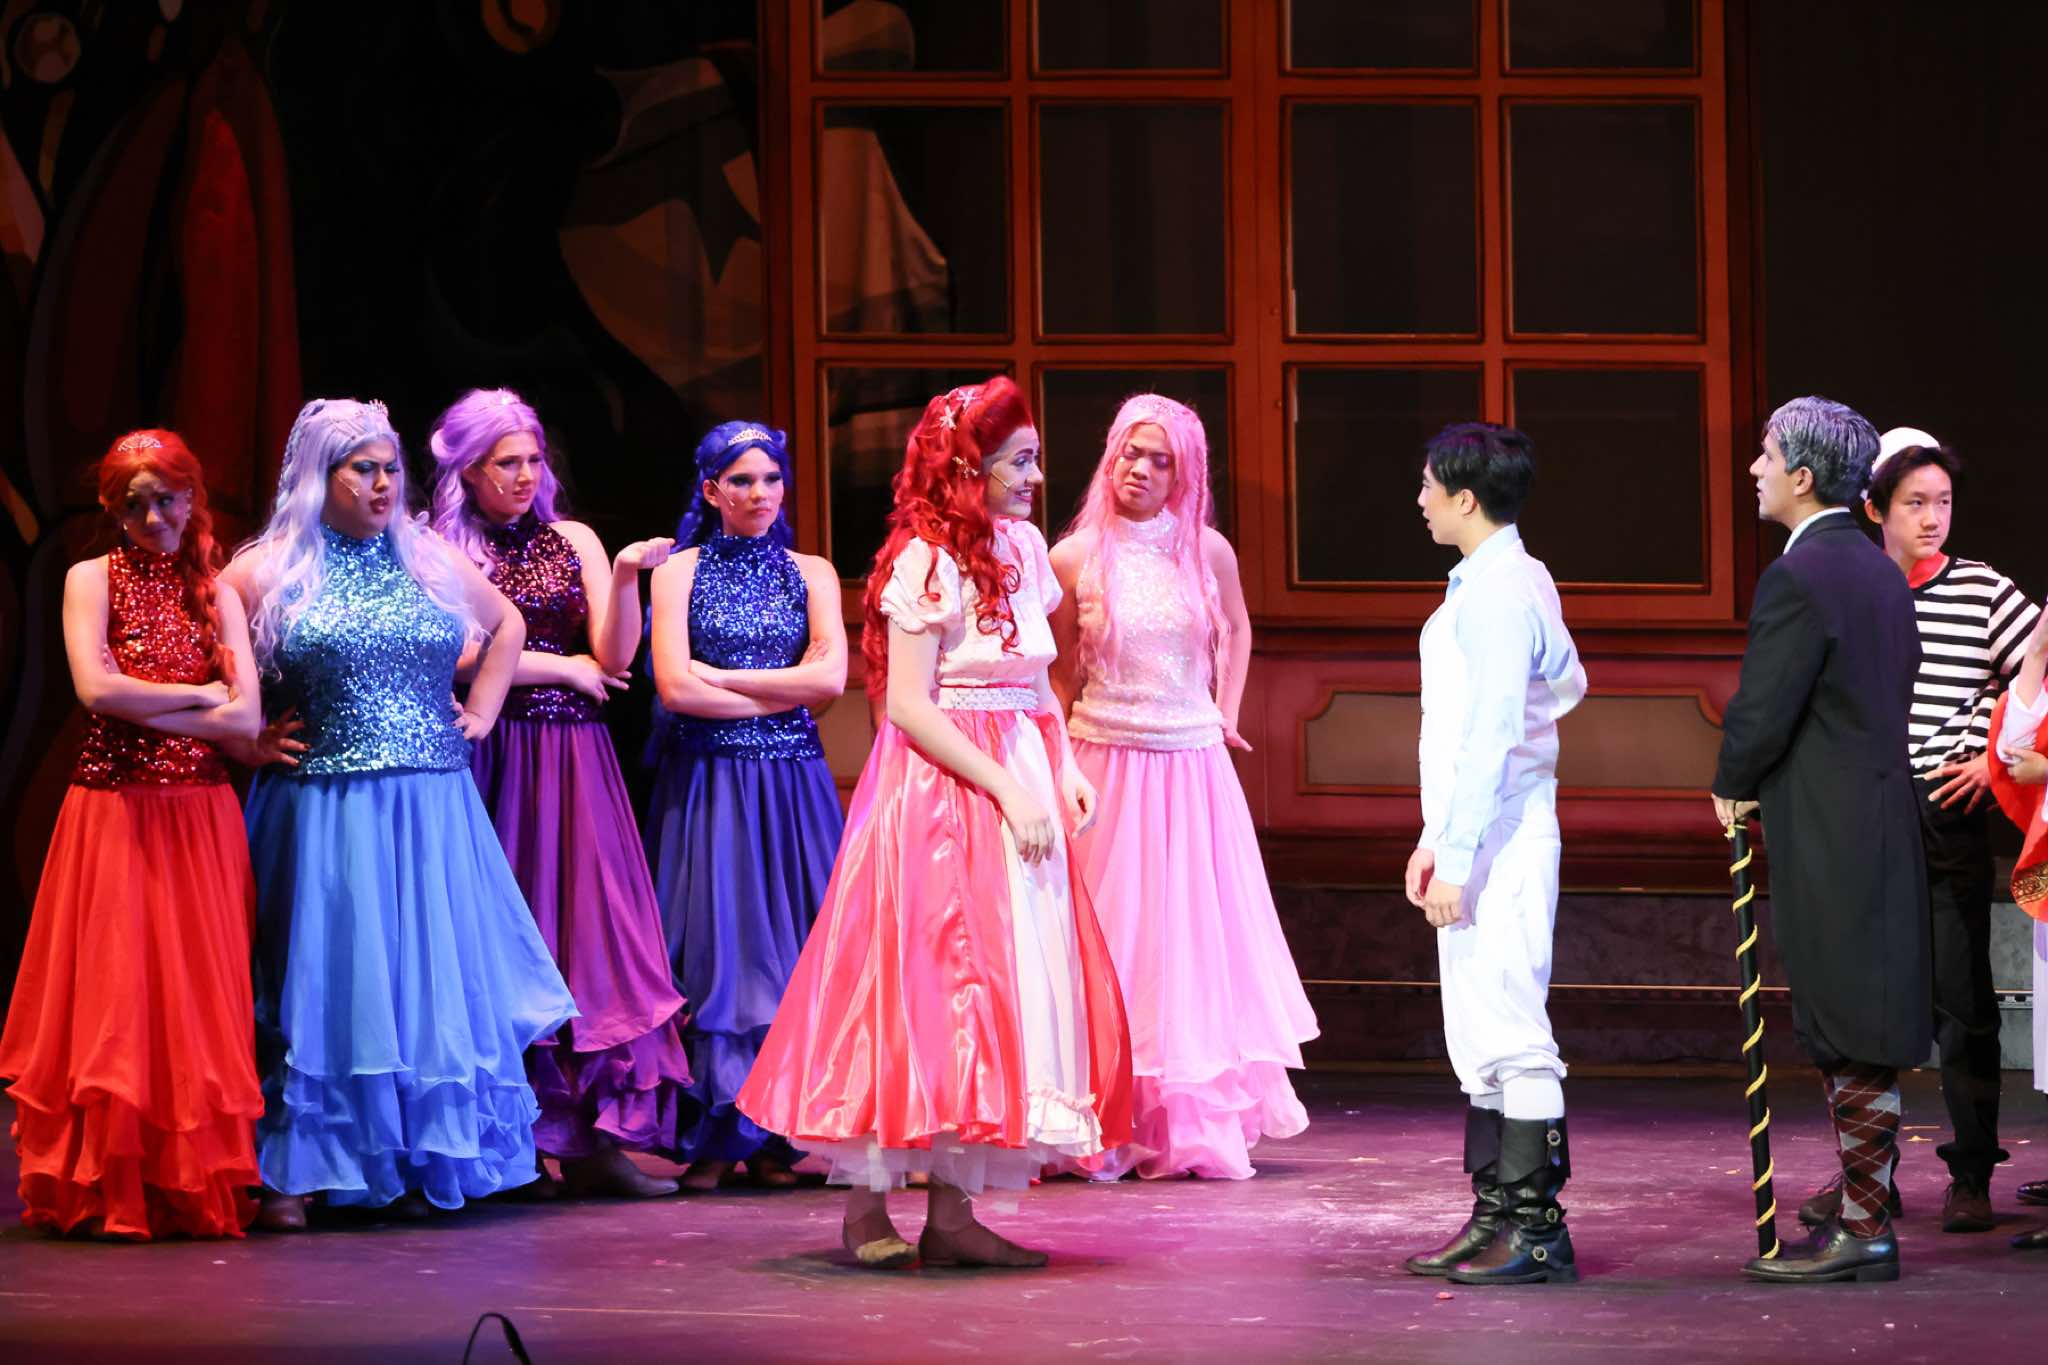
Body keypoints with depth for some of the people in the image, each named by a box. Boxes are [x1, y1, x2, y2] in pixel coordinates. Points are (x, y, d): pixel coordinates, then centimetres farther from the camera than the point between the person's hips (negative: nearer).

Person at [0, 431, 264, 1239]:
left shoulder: (214, 591, 11)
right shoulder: (92, 580, 3)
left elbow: (247, 719, -1)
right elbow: (96, 689, -12)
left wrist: (144, 707, -10)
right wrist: (199, 696, -4)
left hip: (202, 819, 3)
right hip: (115, 811, -3)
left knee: (199, 997, 0)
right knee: (114, 999, -6)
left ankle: (197, 1186, 3)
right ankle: (108, 1191, -2)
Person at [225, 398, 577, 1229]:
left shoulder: (431, 562, 11)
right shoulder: (267, 573, -1)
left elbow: (506, 625, 26)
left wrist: (481, 711, 15)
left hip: (430, 812, 4)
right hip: (321, 813, -4)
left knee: (431, 977, 3)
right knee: (323, 979, -4)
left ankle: (420, 1167, 8)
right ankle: (293, 1174, 0)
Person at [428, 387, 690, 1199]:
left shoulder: (574, 544, 13)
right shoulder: (441, 553, 4)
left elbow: (616, 658, 4)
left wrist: (626, 579, -12)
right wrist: (565, 667, -2)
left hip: (572, 764, 3)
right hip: (489, 758, -3)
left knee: (589, 921, -7)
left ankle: (592, 1140, -10)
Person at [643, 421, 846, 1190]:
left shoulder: (810, 575, 10)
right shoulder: (680, 573, 4)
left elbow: (831, 677, -5)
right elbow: (675, 687, -8)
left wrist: (720, 680, -7)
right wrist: (784, 695, -5)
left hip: (792, 782, 2)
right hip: (708, 779, -2)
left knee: (789, 946, -2)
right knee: (715, 947, -6)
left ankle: (778, 1135, 2)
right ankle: (715, 1139, -2)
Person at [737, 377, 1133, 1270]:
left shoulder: (1023, 549, 11)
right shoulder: (927, 561, -12)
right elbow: (908, 707, -17)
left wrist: (1063, 769, 3)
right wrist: (1007, 791, -19)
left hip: (1016, 788, 8)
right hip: (938, 792, -8)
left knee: (1006, 992, 4)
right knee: (921, 984, -7)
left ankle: (952, 1212, 7)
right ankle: (865, 1209, 0)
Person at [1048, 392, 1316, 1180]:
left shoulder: (1208, 552, 3)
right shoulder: (1076, 559, -3)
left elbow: (1235, 629, 23)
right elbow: (1059, 671, 7)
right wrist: (1061, 754, 1)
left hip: (1192, 763, 2)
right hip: (1105, 760, -2)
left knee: (1196, 932, 4)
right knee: (1113, 936, -2)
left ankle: (1197, 1126, 11)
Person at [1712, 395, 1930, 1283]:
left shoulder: (1799, 578, -16)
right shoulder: (1881, 573, 14)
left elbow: (1761, 711, -19)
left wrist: (1732, 787, 1)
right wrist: (1758, 784, 16)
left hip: (1828, 841, -9)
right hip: (1882, 821, 9)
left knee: (1855, 1041, -7)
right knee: (1856, 1035, 13)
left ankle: (1862, 1232, -5)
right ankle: (1861, 1217, 17)